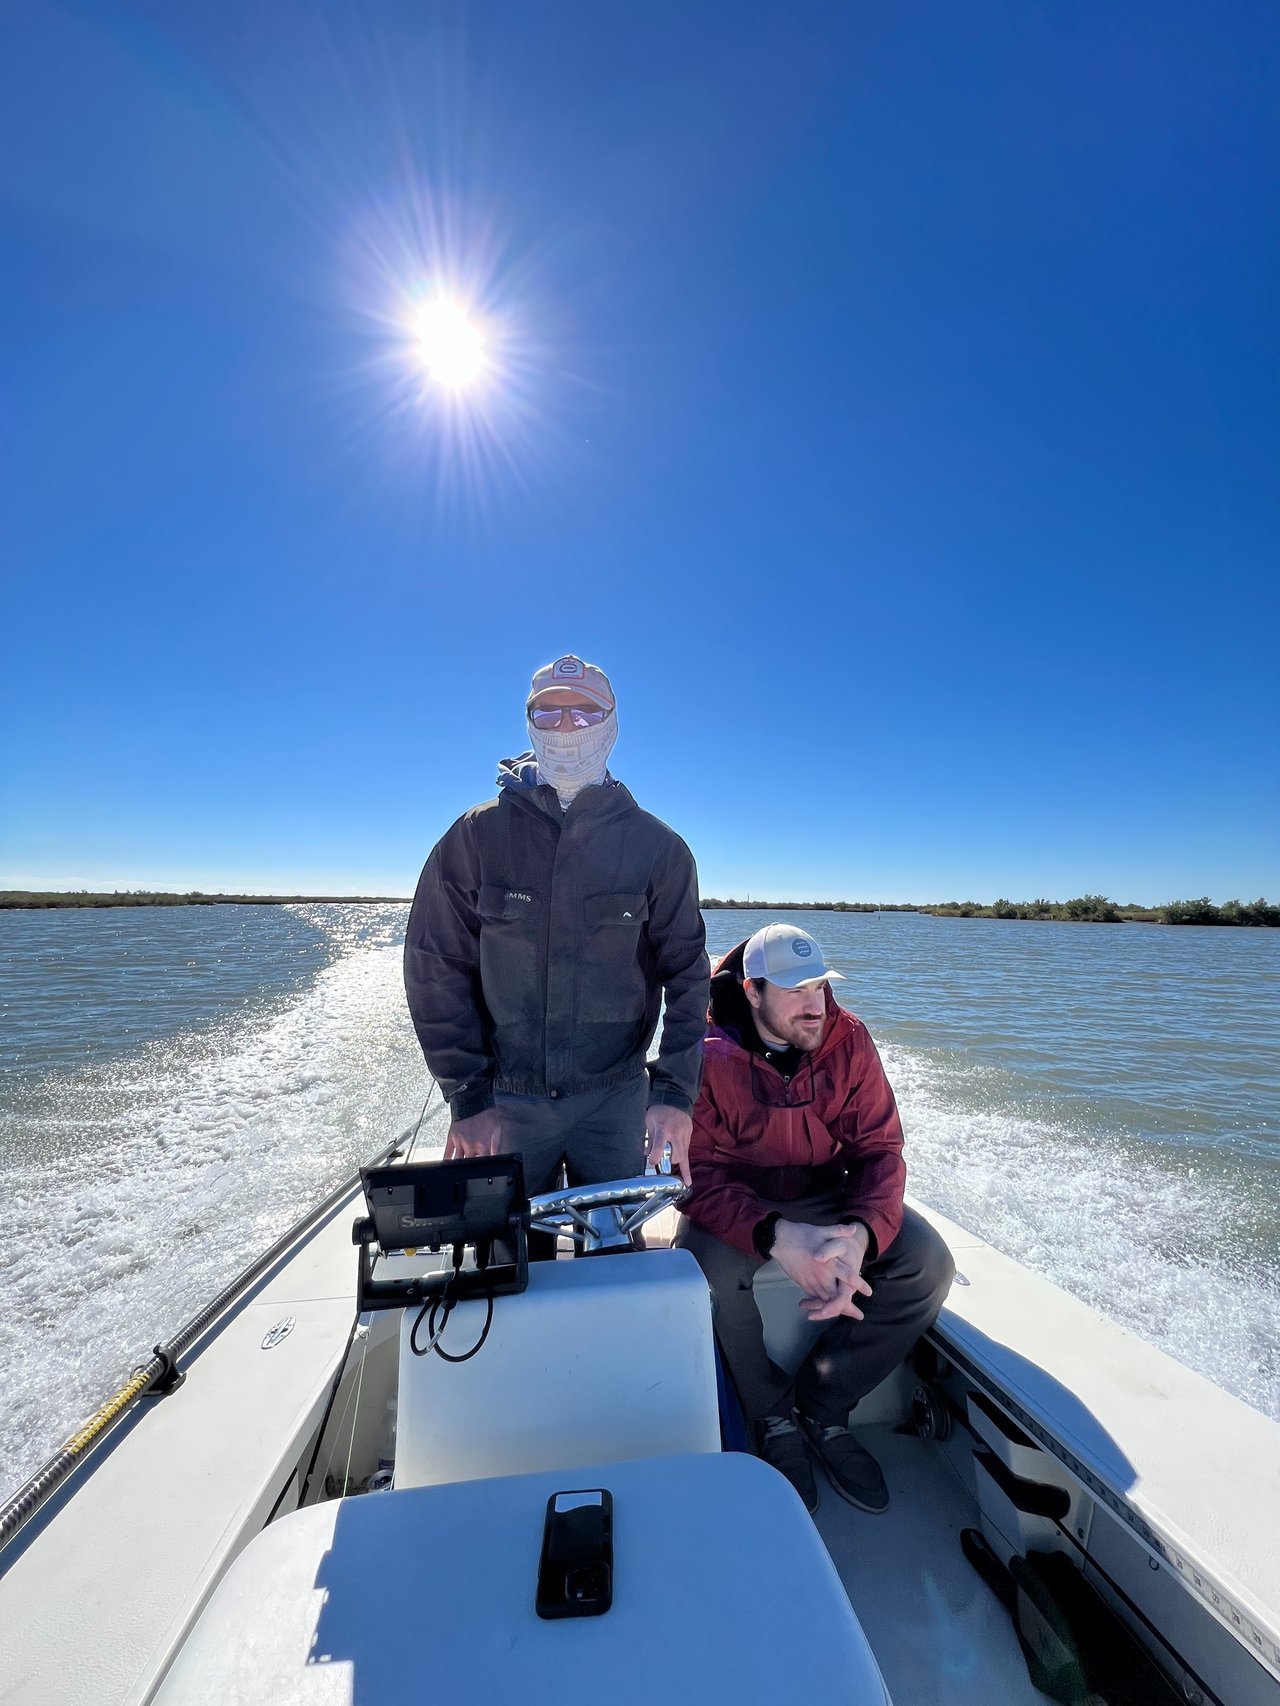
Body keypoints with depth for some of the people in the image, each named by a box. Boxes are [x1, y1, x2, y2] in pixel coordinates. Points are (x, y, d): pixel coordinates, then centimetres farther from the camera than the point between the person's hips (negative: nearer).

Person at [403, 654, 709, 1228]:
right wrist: (468, 1099, -6)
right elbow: (437, 970, -3)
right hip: (506, 1101, 0)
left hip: (616, 1099, 0)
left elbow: (685, 973, -2)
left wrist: (674, 1092, -9)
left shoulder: (656, 845, -3)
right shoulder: (475, 837, -3)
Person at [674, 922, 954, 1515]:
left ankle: (822, 1405, 2)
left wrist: (861, 1234, -30)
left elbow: (878, 1148, -10)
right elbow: (699, 1175, -23)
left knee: (928, 1261, -17)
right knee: (706, 1270, -32)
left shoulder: (848, 1039, -11)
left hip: (826, 1193, 4)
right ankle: (773, 1419, 0)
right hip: (735, 1199, -3)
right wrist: (777, 1237, -39)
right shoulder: (709, 1055, -22)